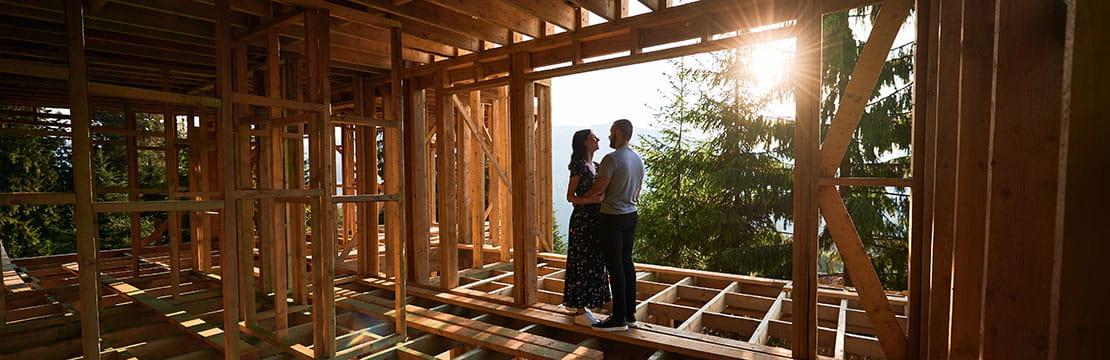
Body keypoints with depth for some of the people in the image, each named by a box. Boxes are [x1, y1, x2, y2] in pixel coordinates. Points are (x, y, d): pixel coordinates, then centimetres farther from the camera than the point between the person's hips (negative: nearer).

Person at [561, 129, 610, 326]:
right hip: (582, 219, -9)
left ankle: (577, 303, 28)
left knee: (593, 263, 14)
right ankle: (580, 312, 7)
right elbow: (570, 196, -14)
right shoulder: (579, 165, -12)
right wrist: (591, 200, -26)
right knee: (582, 263, -3)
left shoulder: (596, 166, 13)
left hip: (595, 220, 9)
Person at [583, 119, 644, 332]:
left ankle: (619, 318, 5)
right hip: (631, 215, 9)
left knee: (615, 267, -2)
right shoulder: (638, 160, 11)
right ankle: (630, 314, 21)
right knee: (626, 263, 14)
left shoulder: (612, 159, -16)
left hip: (612, 218, -8)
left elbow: (598, 189, -16)